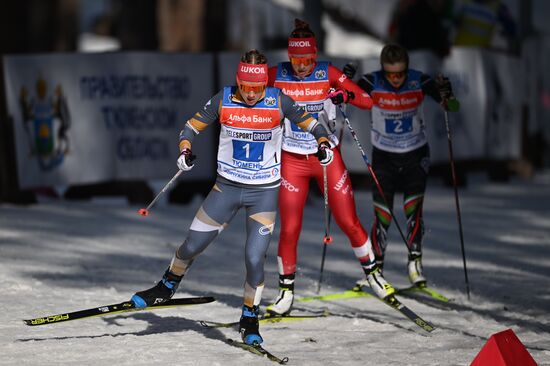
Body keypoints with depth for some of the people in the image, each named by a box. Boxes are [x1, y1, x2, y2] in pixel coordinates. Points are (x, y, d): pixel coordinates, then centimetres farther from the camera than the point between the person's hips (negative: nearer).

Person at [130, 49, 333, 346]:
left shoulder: (278, 102, -11)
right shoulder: (223, 101, -9)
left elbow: (309, 124, 0)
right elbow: (191, 127, 1)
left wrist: (323, 144, -19)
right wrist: (185, 150, -19)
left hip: (264, 192, -1)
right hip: (227, 187, 2)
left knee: (254, 258, -11)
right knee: (191, 246, 6)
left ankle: (249, 321, 11)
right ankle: (167, 287, 36)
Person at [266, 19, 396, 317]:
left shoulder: (328, 73, -7)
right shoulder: (277, 75, -6)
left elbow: (367, 101, -10)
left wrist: (346, 95, -30)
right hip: (292, 161, 0)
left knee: (349, 223, 2)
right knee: (289, 230, -3)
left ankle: (372, 273, 24)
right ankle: (286, 292, 12)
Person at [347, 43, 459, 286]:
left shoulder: (419, 82, -15)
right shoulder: (372, 83, -16)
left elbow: (453, 107, -16)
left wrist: (446, 95, -38)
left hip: (416, 155, 0)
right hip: (384, 156, 0)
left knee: (413, 209, -15)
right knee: (382, 216, -2)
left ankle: (414, 263, -4)